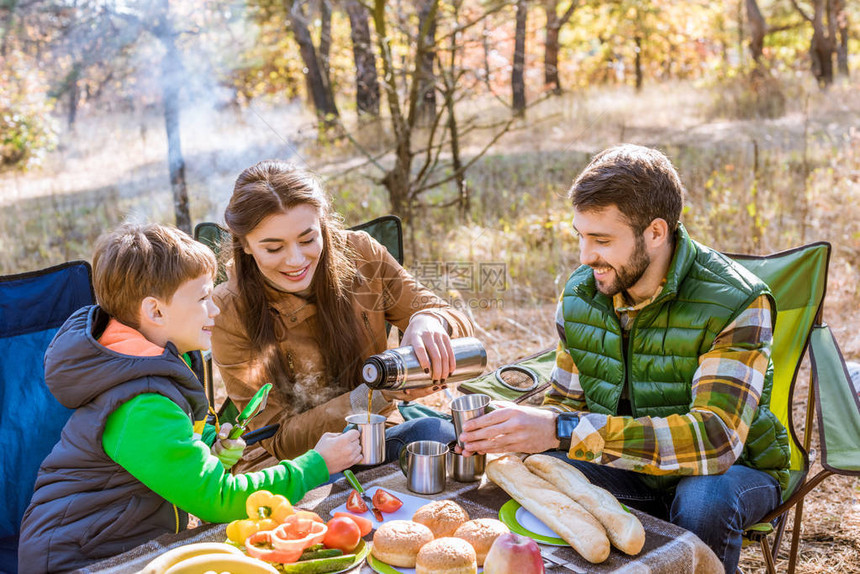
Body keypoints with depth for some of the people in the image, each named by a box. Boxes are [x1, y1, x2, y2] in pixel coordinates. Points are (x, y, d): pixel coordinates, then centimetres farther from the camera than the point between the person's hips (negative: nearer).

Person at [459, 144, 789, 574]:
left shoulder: (735, 302, -24)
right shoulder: (580, 293, -6)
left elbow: (716, 436, -35)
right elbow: (565, 402, 4)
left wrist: (564, 430, -42)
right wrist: (521, 434, -22)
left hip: (735, 467, -3)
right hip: (630, 466, 3)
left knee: (702, 502, -36)